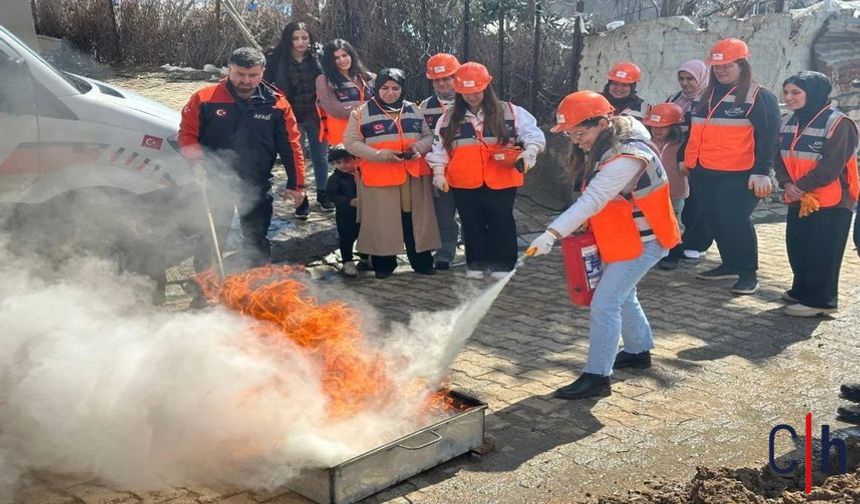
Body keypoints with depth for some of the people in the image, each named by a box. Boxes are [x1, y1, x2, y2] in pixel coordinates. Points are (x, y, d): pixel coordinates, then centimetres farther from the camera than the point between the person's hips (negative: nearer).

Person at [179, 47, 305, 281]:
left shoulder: (276, 104, -5)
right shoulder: (205, 98, -8)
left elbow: (291, 145, -3)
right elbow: (187, 134, -4)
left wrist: (296, 184, -4)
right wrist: (198, 162, -20)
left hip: (257, 187, 1)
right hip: (215, 183, -1)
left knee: (257, 242, 15)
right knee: (210, 240, 10)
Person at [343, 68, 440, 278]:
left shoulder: (414, 110, 12)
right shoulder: (362, 113, -1)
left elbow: (429, 136, 17)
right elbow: (351, 141, -5)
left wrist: (419, 147, -7)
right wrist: (379, 154, -17)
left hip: (414, 175, 3)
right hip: (379, 176, -3)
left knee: (416, 219, 8)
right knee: (382, 222, 2)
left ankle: (422, 262, 20)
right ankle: (383, 264, 18)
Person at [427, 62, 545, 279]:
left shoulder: (510, 112, -1)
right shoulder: (449, 118, 5)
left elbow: (533, 133, -2)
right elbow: (439, 147, 9)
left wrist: (529, 151, -19)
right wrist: (439, 173, 2)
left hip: (501, 181, -2)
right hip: (464, 184, 2)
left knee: (501, 223, 7)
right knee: (472, 224, 12)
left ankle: (502, 264, 20)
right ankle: (475, 263, 25)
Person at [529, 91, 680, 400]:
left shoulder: (626, 158, -29)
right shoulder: (604, 148, 2)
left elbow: (592, 200, -38)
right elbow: (595, 197, 5)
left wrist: (553, 233, -45)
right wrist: (582, 226, -10)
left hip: (642, 240, -10)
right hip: (622, 237, 10)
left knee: (605, 302, -12)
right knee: (622, 295, 22)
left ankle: (597, 377, -7)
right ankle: (639, 351, 41)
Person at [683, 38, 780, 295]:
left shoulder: (759, 96, -6)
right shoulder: (708, 95, 15)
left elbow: (767, 137, -12)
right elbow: (694, 130, 23)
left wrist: (762, 172, -19)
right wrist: (686, 158, 20)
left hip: (738, 175, -7)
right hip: (705, 173, 7)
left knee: (735, 220, -9)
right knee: (714, 219, 12)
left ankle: (748, 273, 5)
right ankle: (731, 264, 28)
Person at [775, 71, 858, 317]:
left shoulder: (838, 123, -15)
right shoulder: (788, 122, 10)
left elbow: (830, 166, -20)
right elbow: (781, 158, 8)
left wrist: (800, 186, -16)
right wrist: (786, 183, -10)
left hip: (831, 202, -8)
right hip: (798, 201, 8)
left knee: (822, 253, -5)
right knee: (797, 248, 13)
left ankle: (819, 300, 4)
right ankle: (802, 290, 28)